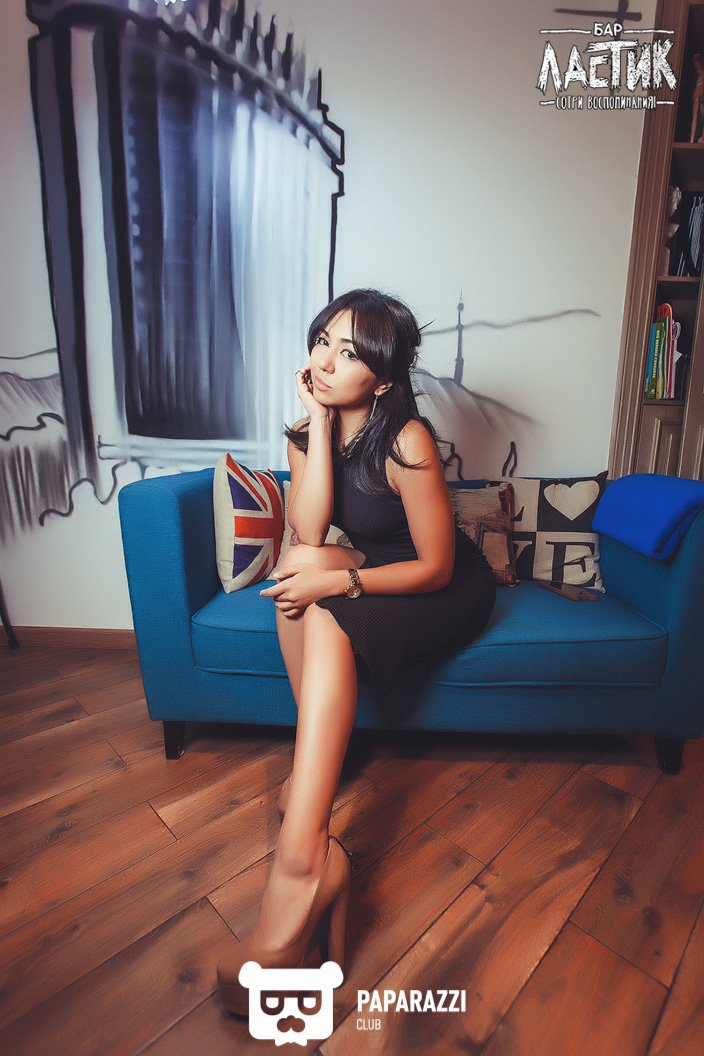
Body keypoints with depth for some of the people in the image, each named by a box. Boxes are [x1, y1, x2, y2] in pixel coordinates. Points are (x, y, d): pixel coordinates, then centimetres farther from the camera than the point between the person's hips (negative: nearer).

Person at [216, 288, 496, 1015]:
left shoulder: (406, 441, -22)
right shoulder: (306, 431, -4)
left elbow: (436, 567, -19)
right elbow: (309, 533, -20)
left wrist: (338, 580, -30)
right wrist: (319, 422, -22)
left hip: (449, 593, -6)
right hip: (373, 578, 6)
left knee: (324, 610, -31)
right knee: (302, 569, -22)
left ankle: (301, 860, -31)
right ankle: (318, 765, -15)